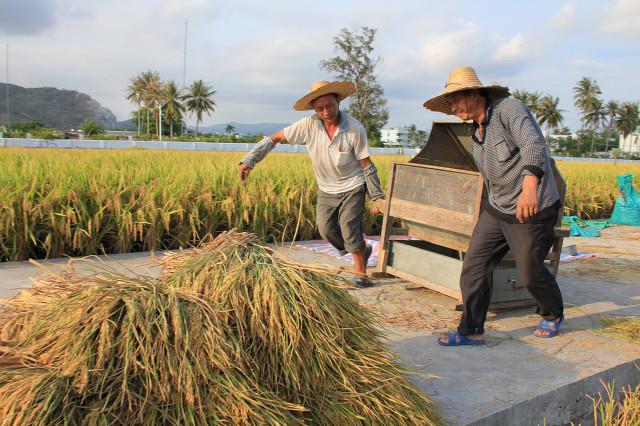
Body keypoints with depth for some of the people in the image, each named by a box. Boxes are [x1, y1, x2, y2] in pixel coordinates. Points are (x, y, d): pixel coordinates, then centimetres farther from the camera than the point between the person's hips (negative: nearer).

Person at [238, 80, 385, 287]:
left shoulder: (355, 129, -21)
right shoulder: (308, 125, -17)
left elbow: (367, 166, -12)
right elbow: (274, 138, -11)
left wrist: (377, 197, -11)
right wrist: (248, 160, -20)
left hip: (352, 187, -3)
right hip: (326, 189, 4)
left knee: (350, 228, -11)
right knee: (327, 229, 0)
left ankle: (360, 273, 8)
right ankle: (361, 251, 27)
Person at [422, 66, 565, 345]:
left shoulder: (509, 110, -18)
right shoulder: (477, 129, 9)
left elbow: (533, 144, -37)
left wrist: (530, 185, -54)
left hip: (532, 209, -8)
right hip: (496, 208, 8)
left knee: (530, 273, 7)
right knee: (474, 265, -1)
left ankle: (553, 315, 37)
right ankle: (471, 331, 8)